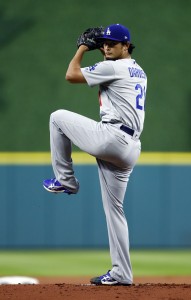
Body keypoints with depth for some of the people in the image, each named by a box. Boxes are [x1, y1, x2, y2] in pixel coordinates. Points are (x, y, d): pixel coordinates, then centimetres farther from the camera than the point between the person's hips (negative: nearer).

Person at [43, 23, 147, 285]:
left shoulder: (112, 67, -6)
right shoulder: (139, 72, 21)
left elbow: (71, 75, -3)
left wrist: (82, 48, 10)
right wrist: (98, 49, 32)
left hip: (110, 137, -9)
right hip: (130, 149, 9)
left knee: (58, 117, 9)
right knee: (114, 209, 11)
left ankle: (66, 180, 12)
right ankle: (122, 273, 8)